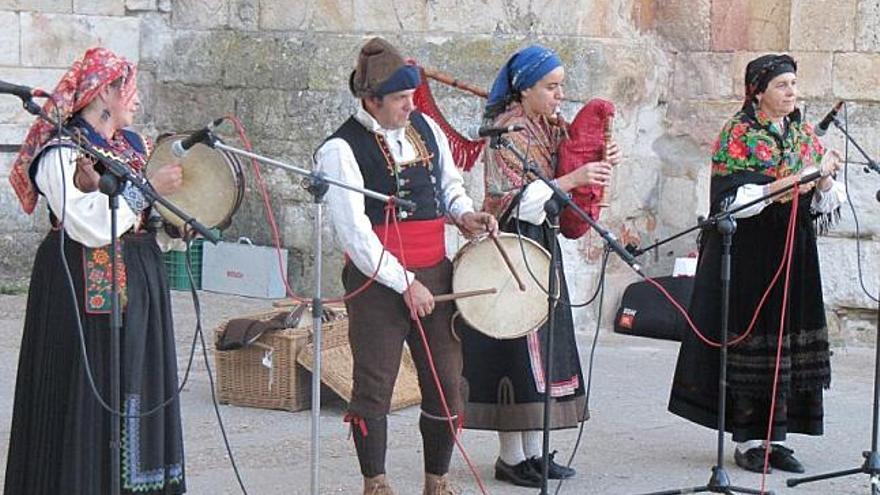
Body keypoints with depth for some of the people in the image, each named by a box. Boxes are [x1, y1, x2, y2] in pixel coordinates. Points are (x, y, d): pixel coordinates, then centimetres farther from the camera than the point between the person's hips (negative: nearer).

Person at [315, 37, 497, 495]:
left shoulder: (425, 127, 9)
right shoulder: (341, 149, -10)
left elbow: (449, 183, 25)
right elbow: (353, 230, -14)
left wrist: (463, 214, 3)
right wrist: (404, 283, -15)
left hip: (434, 273, 6)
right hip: (377, 282, -6)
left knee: (447, 381, 6)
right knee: (374, 386, 0)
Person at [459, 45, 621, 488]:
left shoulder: (547, 128, 12)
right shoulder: (506, 133, -13)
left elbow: (562, 173, 19)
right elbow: (514, 200, -19)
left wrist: (598, 163, 0)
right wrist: (572, 180, -24)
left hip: (540, 242, 9)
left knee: (541, 344, 9)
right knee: (515, 347, -6)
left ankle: (533, 451, 15)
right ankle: (511, 457, 0)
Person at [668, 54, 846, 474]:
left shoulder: (805, 135, 12)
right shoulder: (738, 135, -5)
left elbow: (822, 204, 13)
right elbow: (731, 199, -13)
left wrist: (825, 178, -10)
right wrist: (787, 184, -22)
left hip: (794, 251, 6)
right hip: (750, 254, -6)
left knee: (791, 340, 4)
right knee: (751, 338, -5)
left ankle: (775, 437, 11)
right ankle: (747, 441, 2)